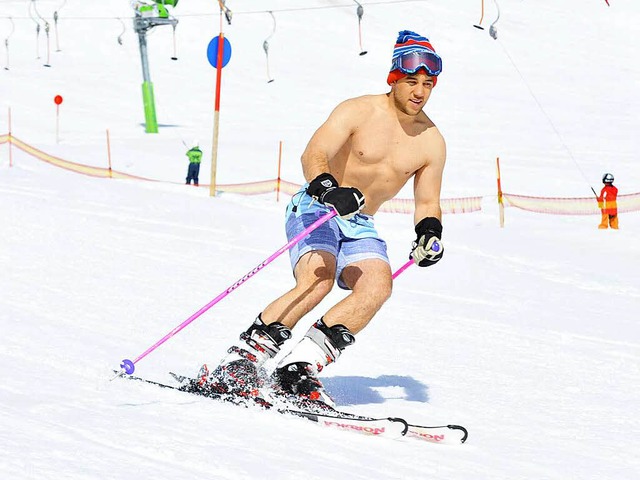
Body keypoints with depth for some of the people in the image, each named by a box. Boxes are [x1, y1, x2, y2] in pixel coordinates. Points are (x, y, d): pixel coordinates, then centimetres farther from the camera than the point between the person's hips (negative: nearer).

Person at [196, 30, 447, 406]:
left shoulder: (432, 142, 2)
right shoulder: (359, 111, -11)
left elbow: (428, 203, 12)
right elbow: (313, 155, -23)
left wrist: (429, 233, -10)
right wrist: (327, 188, -44)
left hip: (360, 227, 5)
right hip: (316, 209, -5)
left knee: (378, 285, -26)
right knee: (318, 279, -32)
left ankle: (301, 370, -24)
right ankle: (241, 361, -26)